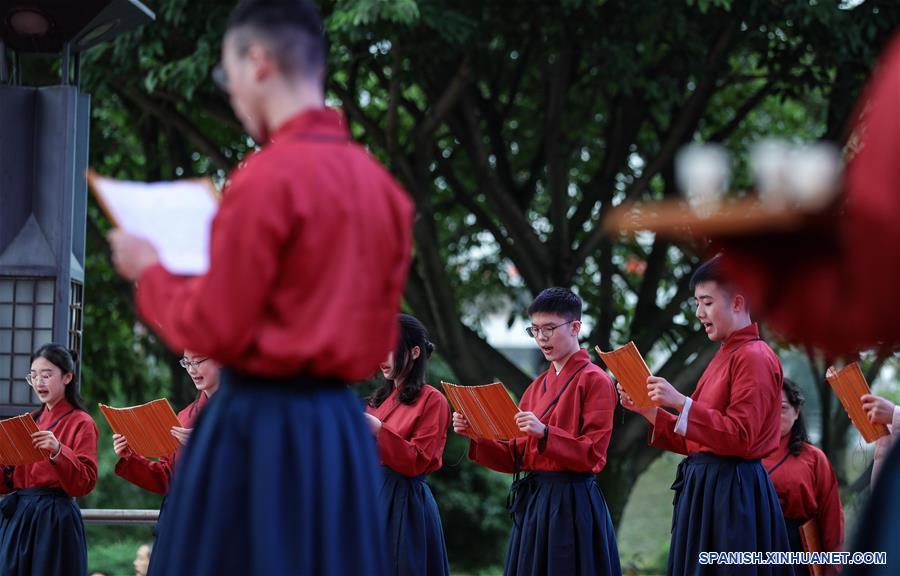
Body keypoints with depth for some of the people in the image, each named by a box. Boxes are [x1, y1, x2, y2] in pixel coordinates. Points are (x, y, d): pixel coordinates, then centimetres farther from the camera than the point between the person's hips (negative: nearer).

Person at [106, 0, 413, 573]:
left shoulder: (267, 177, -15)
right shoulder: (380, 182, 7)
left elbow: (215, 331, -13)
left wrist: (149, 272, 4)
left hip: (262, 424, -7)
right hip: (342, 425, 7)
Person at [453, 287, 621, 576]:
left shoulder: (595, 381, -6)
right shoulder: (537, 386, 15)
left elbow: (593, 456, -12)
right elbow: (515, 458, 13)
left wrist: (545, 433, -25)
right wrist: (475, 436, -1)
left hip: (571, 506, -7)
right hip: (531, 503, 7)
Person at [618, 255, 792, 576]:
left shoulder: (754, 357, -11)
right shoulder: (724, 357, 19)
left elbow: (740, 436, -20)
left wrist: (681, 402, -23)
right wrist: (646, 410, 11)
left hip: (733, 493, -10)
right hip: (706, 489, 10)